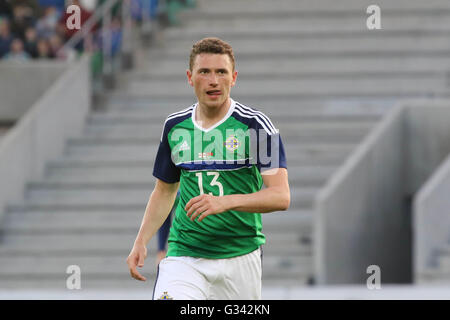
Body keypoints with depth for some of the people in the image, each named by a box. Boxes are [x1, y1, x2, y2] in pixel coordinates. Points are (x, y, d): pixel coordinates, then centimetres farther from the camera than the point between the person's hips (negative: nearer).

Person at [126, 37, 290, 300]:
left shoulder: (256, 126, -5)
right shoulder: (175, 127, 9)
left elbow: (281, 196, -12)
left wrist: (225, 202, -26)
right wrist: (141, 242, 11)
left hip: (240, 256, -2)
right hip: (183, 256, 2)